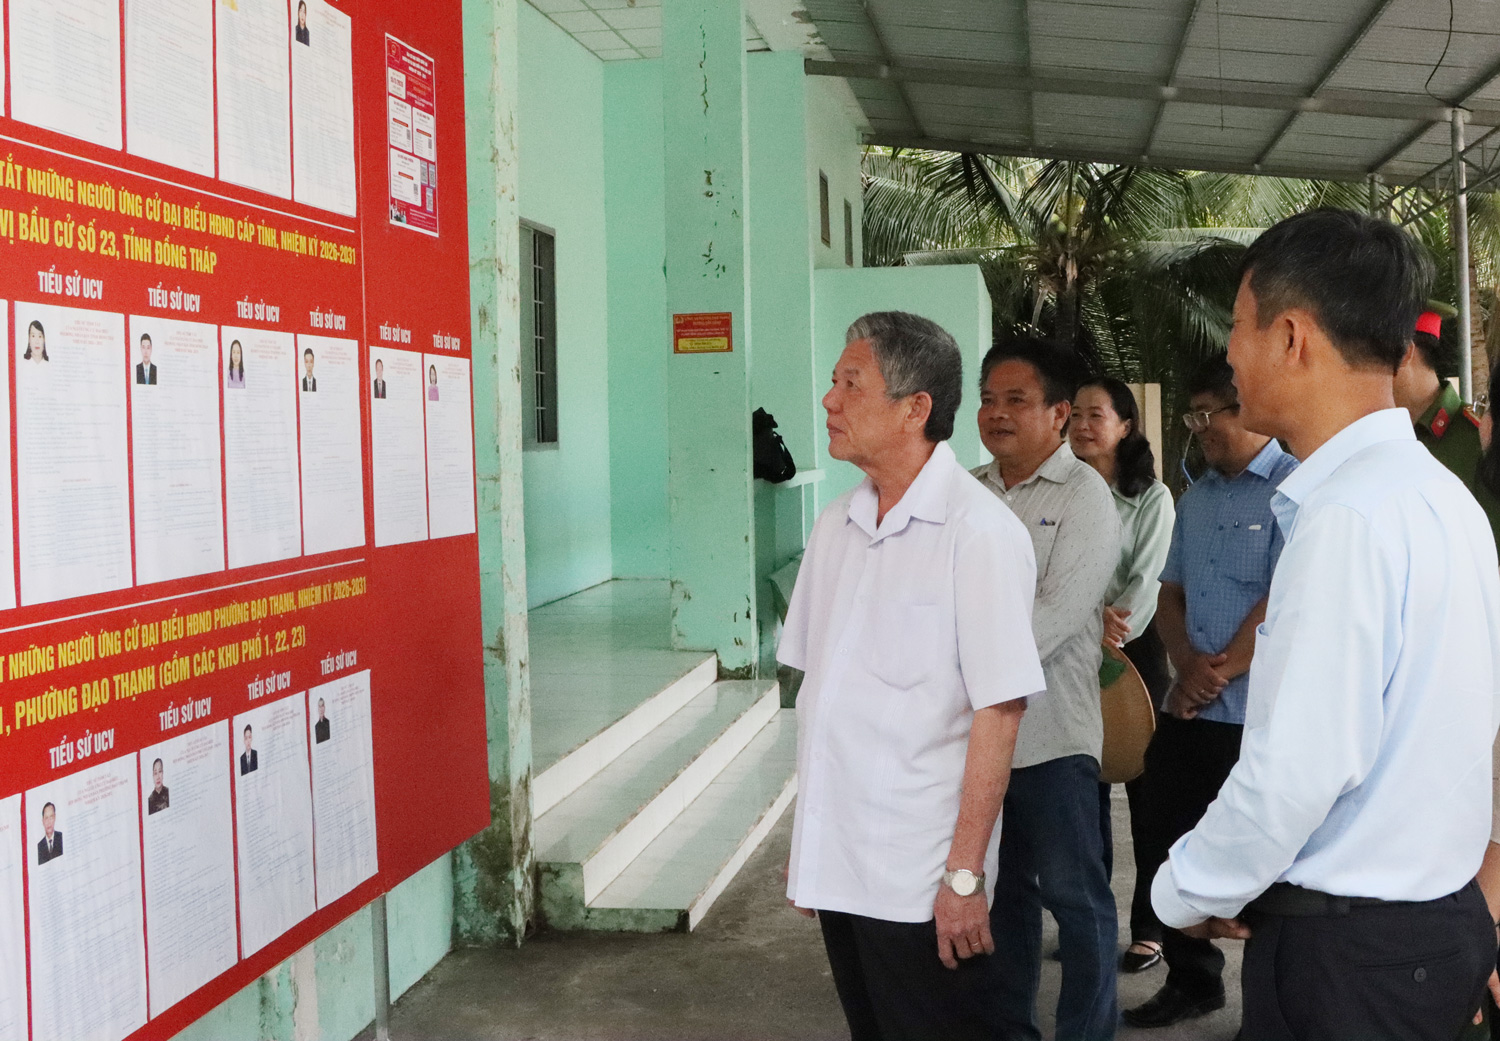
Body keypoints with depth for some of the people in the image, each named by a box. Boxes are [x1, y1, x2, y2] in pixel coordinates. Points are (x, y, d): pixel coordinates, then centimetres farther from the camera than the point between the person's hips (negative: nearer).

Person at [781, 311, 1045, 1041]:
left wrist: (964, 874, -16)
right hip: (835, 864, 6)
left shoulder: (978, 531, -12)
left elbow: (998, 712, -15)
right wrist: (805, 840, 13)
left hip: (921, 881, -6)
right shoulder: (835, 526, 8)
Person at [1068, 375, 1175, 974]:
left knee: (1145, 789, 2)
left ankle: (1149, 926, 10)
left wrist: (1114, 635, -21)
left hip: (1134, 652, -3)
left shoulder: (1151, 497, -1)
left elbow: (1147, 581, -9)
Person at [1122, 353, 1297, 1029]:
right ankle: (1192, 981, 31)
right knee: (1164, 849, 13)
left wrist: (1217, 672, -12)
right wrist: (1188, 662, -4)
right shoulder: (1196, 498, 14)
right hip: (1187, 712, 8)